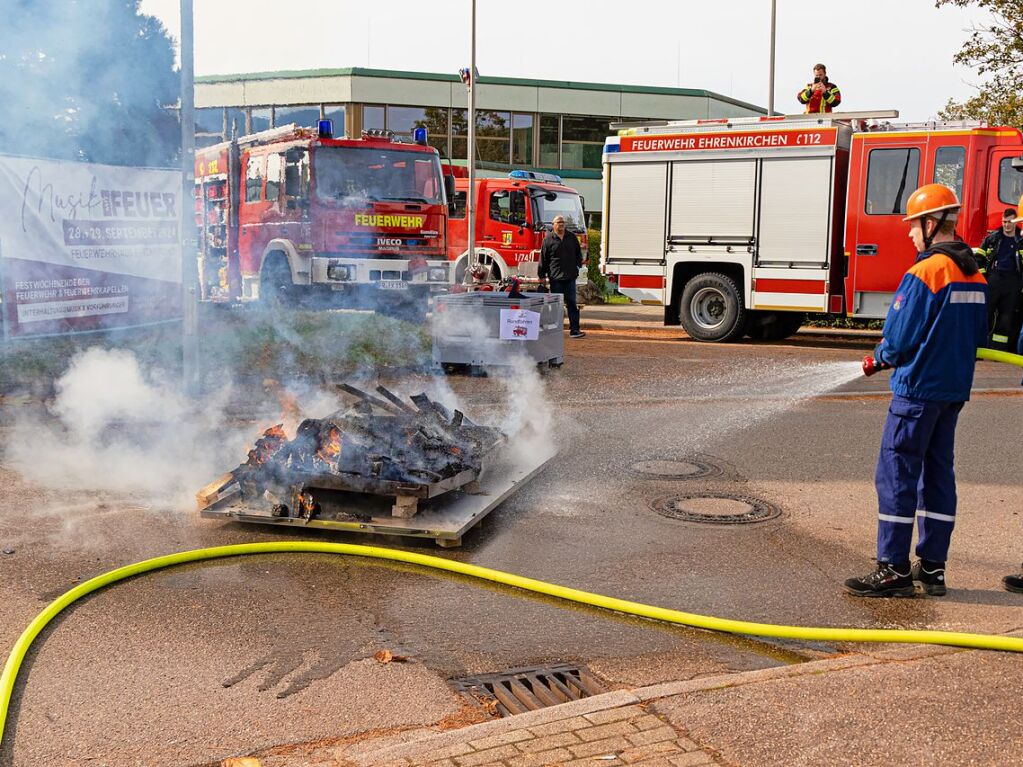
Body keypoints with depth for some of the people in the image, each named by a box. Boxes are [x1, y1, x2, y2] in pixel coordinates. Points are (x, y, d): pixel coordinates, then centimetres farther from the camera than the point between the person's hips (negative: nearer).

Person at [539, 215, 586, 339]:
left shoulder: (572, 237, 11)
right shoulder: (548, 239, 1)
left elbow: (578, 254, 22)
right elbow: (543, 259, 2)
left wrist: (579, 266, 12)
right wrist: (542, 275, 2)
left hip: (570, 277, 3)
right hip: (555, 277, -3)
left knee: (572, 303, 0)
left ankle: (574, 329, -1)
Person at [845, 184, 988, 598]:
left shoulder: (924, 273, -17)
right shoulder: (975, 275, 9)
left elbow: (899, 340, -16)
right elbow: (978, 336, 16)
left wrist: (882, 356, 4)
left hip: (918, 388, -8)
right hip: (956, 389, 8)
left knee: (896, 474, -2)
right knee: (938, 473, 13)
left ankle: (894, 569, -1)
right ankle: (932, 566, 18)